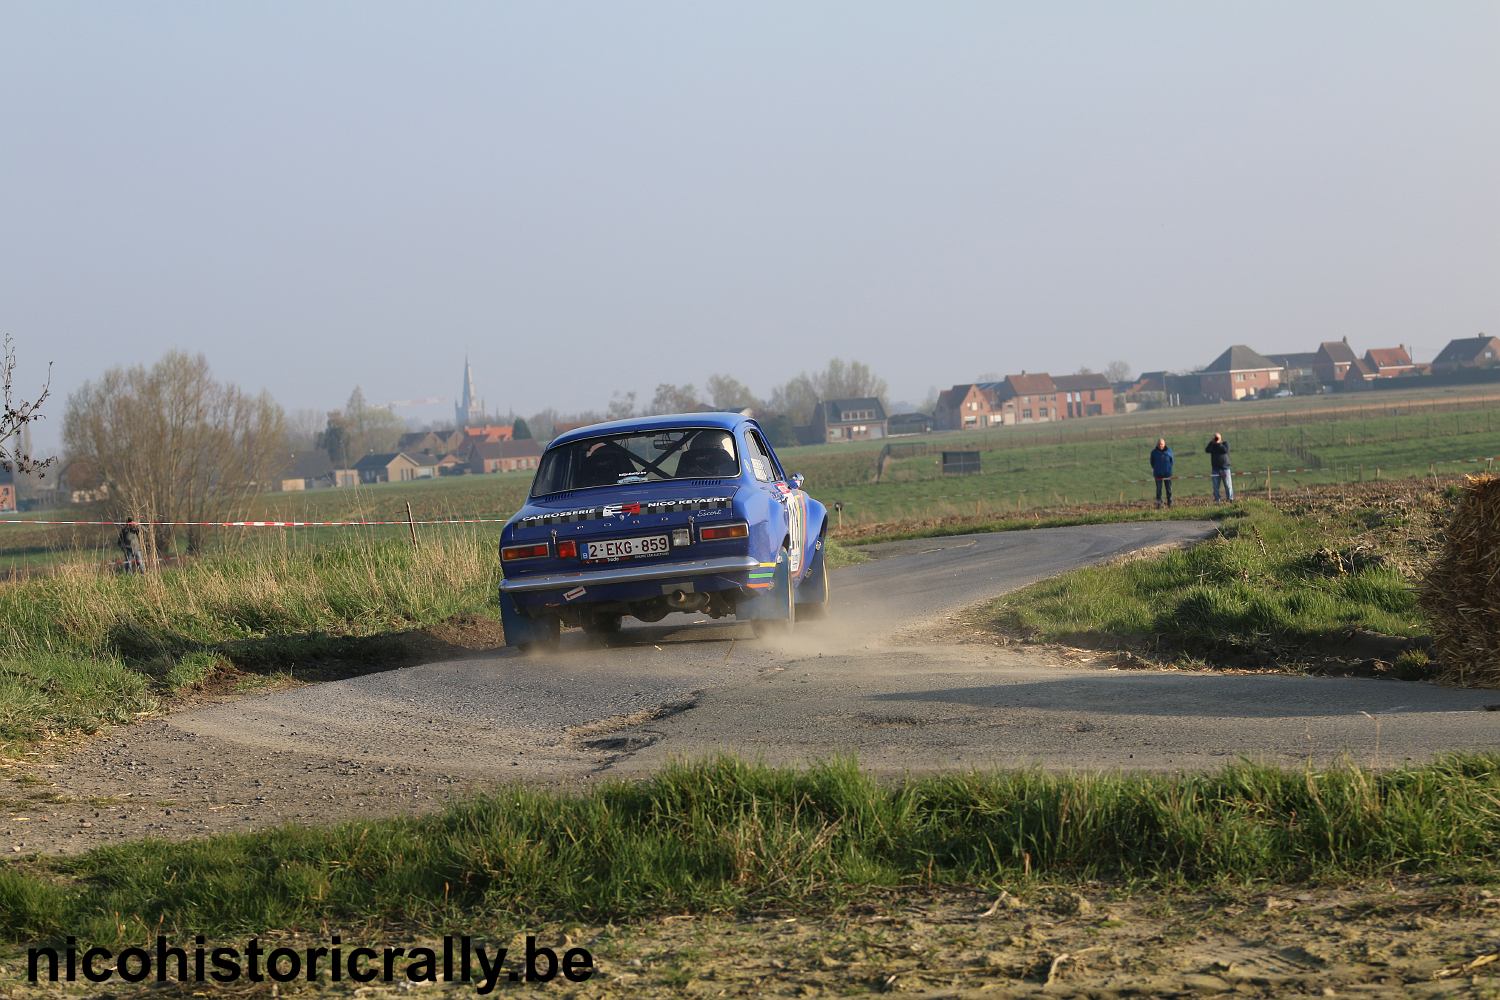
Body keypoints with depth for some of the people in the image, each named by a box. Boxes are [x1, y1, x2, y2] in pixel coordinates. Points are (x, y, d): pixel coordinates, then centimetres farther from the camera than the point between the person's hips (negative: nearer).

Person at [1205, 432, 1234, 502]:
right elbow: (1207, 450, -8)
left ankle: (1230, 499, 0)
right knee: (1215, 486, 0)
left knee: (1228, 485, -4)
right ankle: (1216, 500, 4)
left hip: (1225, 468, -2)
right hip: (1215, 469, 2)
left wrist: (1219, 444, -12)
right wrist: (1212, 443, -13)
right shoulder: (1212, 445, 10)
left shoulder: (1225, 443, 5)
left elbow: (1225, 450, -16)